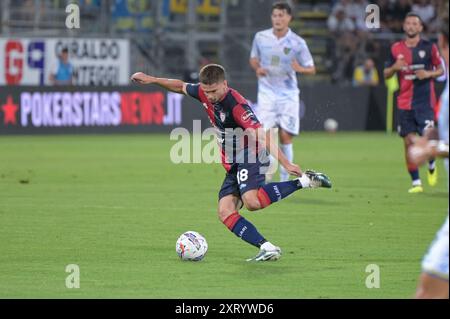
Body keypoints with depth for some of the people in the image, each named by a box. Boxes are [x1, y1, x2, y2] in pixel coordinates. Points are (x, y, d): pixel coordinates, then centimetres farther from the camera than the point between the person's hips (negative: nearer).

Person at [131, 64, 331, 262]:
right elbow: (180, 87, 22)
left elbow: (262, 137, -31)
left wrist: (285, 164, -39)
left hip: (251, 156, -8)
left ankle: (304, 181, -19)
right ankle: (268, 249, -16)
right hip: (232, 164, 8)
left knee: (251, 201, -34)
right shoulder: (204, 93, 0)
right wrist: (151, 80, 22)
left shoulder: (236, 105, -23)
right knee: (225, 212, -10)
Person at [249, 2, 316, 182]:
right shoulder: (260, 37, 0)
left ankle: (285, 179, 11)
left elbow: (311, 69, 0)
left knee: (286, 137, -2)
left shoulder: (297, 43, -5)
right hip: (267, 92, 1)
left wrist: (300, 69, -23)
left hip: (288, 95, -1)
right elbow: (253, 58, 16)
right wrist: (257, 68, -7)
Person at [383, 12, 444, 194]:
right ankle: (416, 183, 6)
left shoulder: (429, 47, 0)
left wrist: (429, 74, -13)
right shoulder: (396, 49, 7)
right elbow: (386, 74, 13)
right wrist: (394, 67, -9)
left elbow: (440, 70, 8)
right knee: (409, 142, -1)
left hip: (425, 101, -2)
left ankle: (431, 165, 21)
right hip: (405, 102, 2)